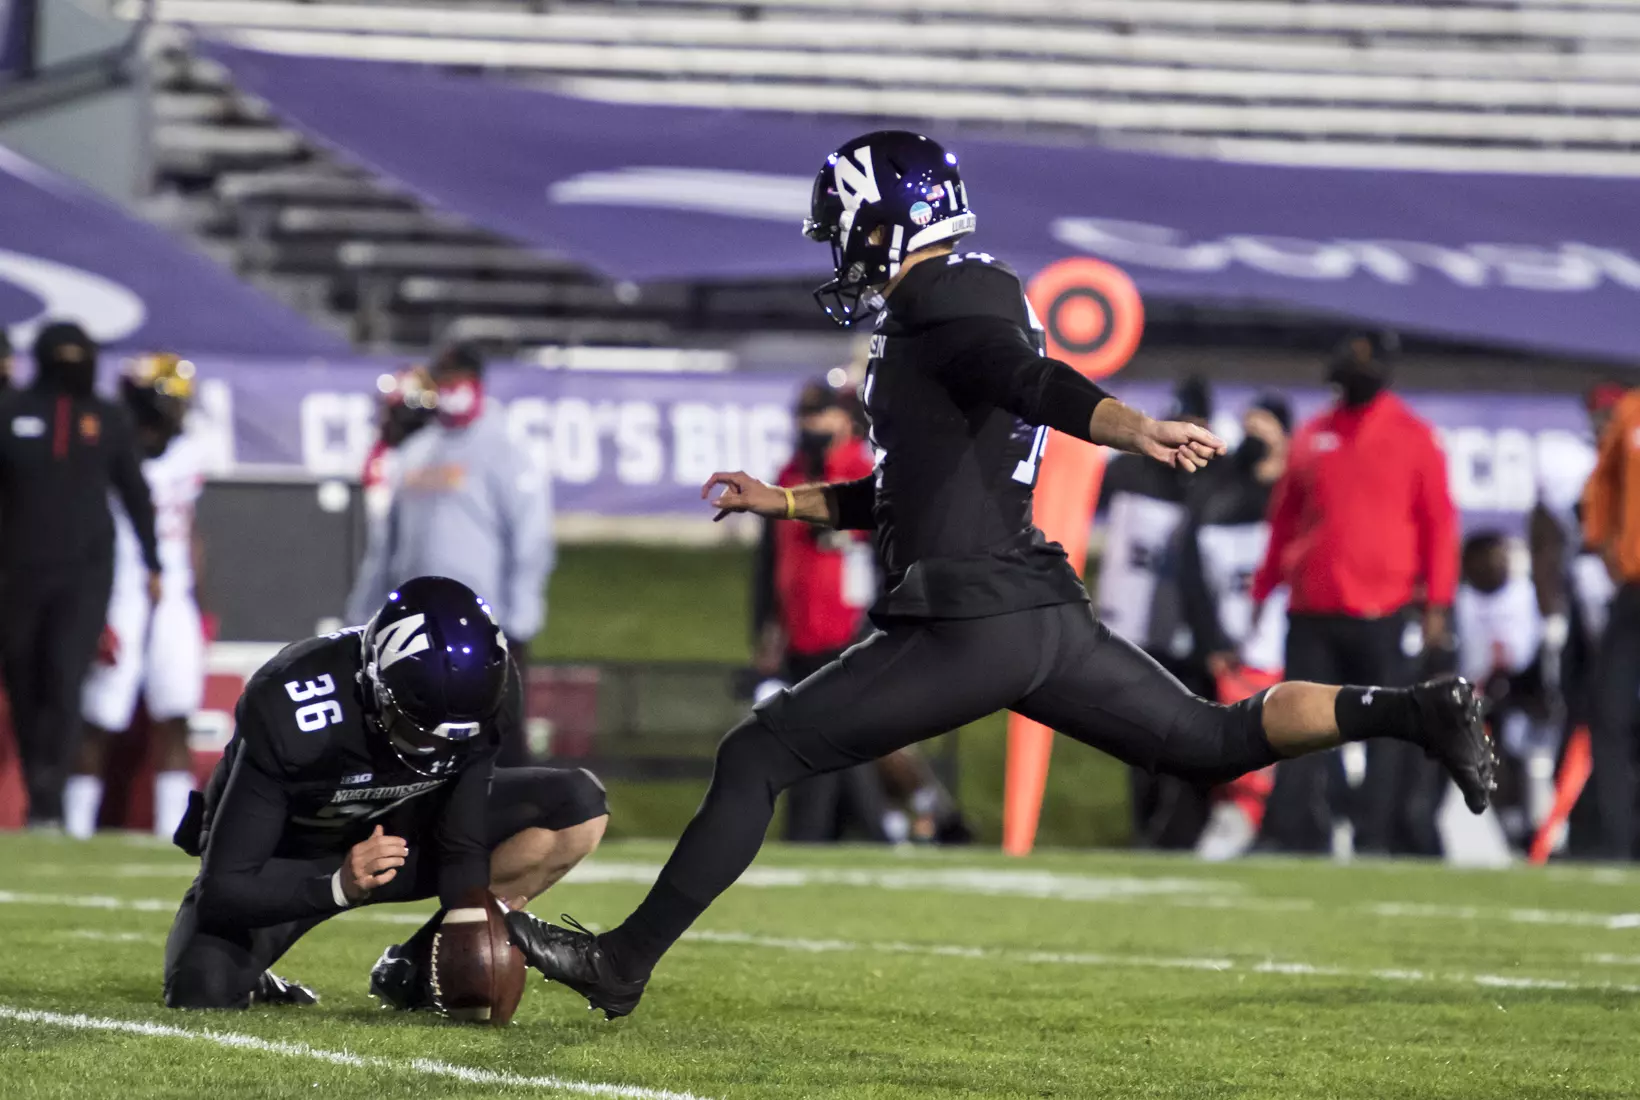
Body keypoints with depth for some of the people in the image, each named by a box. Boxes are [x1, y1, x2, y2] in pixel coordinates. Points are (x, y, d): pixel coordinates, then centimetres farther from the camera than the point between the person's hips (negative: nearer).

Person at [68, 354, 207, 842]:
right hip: (121, 603, -6)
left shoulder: (185, 456, 10)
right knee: (99, 722, -2)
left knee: (174, 721, 2)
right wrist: (96, 617, -14)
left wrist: (199, 606, 17)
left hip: (173, 602, 6)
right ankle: (77, 826, 6)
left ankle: (175, 829, 5)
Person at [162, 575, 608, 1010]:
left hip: (393, 828, 4)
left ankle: (415, 964, -8)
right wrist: (340, 883, -47)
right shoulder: (290, 712, -37)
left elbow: (462, 845, -13)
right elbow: (222, 889, -33)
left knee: (580, 809, -17)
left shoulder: (491, 694, -24)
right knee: (201, 988, -32)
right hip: (288, 858, -4)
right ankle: (248, 979, 7)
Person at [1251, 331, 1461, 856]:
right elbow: (1283, 519, 18)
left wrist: (1436, 605, -6)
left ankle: (1380, 836, 0)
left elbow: (1438, 523, 0)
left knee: (1391, 732, -4)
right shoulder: (1311, 438, 13)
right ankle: (1291, 837, 2)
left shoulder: (1413, 437, 3)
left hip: (1384, 615, -3)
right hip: (1311, 614, 3)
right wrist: (1261, 593, 14)